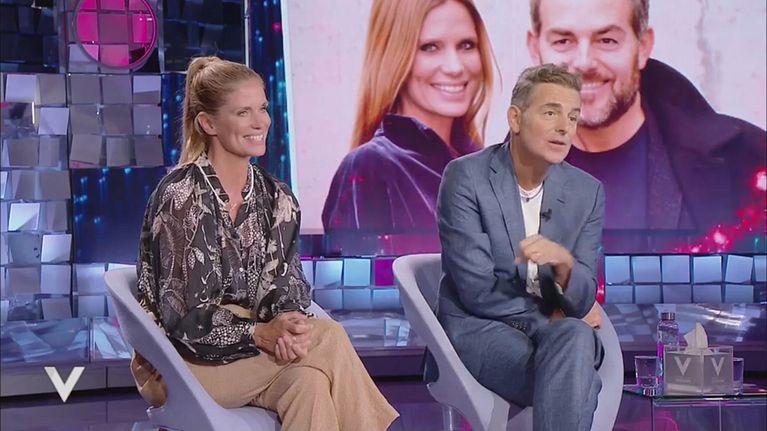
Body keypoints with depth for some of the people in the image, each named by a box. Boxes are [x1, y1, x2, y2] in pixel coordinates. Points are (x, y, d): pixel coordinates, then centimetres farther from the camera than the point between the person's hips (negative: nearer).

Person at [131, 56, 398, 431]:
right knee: (328, 338, -24)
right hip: (188, 361, -5)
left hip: (255, 356, 5)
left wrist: (288, 326, -20)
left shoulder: (277, 199, 7)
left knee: (309, 382, -29)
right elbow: (179, 313, -15)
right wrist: (258, 333, -26)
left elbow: (287, 291, 2)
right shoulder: (179, 195, -11)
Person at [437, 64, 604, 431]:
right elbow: (478, 292, -13)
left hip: (558, 331, 4)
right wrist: (554, 316, -3)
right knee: (578, 386, -33)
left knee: (575, 337, -35)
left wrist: (563, 261, -25)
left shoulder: (587, 191, 4)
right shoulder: (465, 177, -10)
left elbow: (581, 301, -2)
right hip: (480, 328, -4)